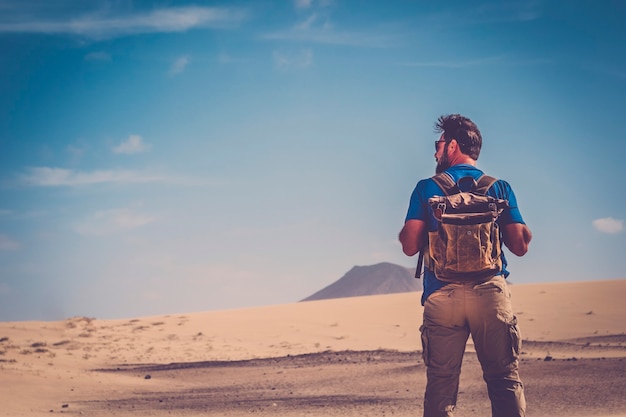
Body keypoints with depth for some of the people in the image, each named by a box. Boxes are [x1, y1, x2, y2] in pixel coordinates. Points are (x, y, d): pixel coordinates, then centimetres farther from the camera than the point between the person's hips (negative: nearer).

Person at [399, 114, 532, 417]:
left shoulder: (427, 188, 4)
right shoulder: (499, 187, 7)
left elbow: (410, 246, -2)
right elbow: (520, 245, 3)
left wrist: (405, 231, 19)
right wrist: (525, 230, 25)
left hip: (441, 295, 0)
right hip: (491, 292, 0)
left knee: (440, 384, 4)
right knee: (505, 379, 3)